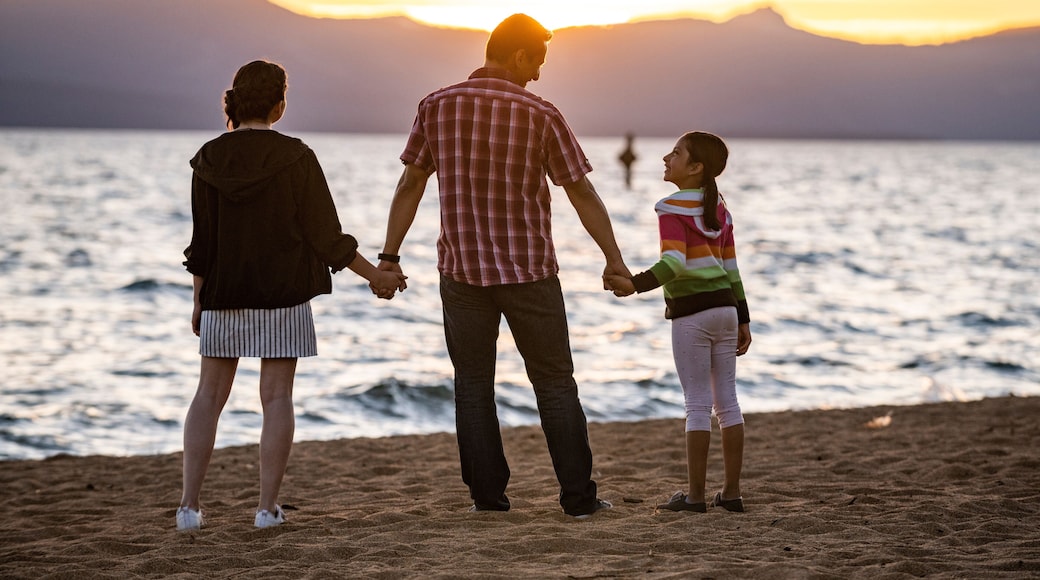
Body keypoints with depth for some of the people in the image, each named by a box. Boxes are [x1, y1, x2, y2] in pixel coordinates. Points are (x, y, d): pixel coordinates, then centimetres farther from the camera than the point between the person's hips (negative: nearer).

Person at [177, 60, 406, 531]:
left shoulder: (209, 161, -2)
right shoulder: (295, 158, -10)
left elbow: (201, 242, 1)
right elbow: (327, 237, -8)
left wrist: (199, 302, 11)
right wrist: (376, 276, 3)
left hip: (223, 296, 3)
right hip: (282, 296, -2)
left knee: (210, 394, 8)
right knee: (277, 396, 4)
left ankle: (189, 505, 2)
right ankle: (268, 506, 2)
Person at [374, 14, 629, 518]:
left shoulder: (437, 107, -2)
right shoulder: (540, 115, -9)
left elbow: (409, 186, 2)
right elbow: (583, 194, -5)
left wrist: (389, 257, 9)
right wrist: (614, 259, 4)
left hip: (461, 269, 2)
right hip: (530, 269, -2)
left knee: (473, 383, 12)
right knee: (555, 382, 7)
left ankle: (488, 494, 10)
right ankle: (578, 496, 8)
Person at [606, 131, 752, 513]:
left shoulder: (673, 209, -10)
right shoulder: (720, 210, 12)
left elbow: (673, 263, -24)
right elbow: (731, 269, 14)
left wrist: (635, 284, -35)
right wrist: (742, 320, 17)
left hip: (691, 313, -6)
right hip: (725, 309, 7)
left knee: (698, 405, -4)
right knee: (727, 400, 8)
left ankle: (695, 495, -1)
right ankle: (731, 492, 11)